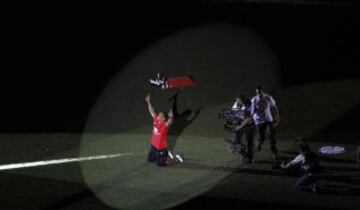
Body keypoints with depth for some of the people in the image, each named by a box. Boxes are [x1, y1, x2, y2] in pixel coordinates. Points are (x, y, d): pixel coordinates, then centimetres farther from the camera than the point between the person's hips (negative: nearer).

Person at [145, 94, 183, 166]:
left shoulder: (165, 125, -23)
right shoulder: (155, 120, -4)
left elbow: (170, 121, -45)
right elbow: (152, 111, 5)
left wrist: (171, 117, -66)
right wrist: (148, 102, 5)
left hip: (161, 149, -8)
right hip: (153, 146, 8)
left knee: (160, 164, -3)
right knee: (150, 160, 24)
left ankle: (176, 159, 15)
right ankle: (165, 156, 41)